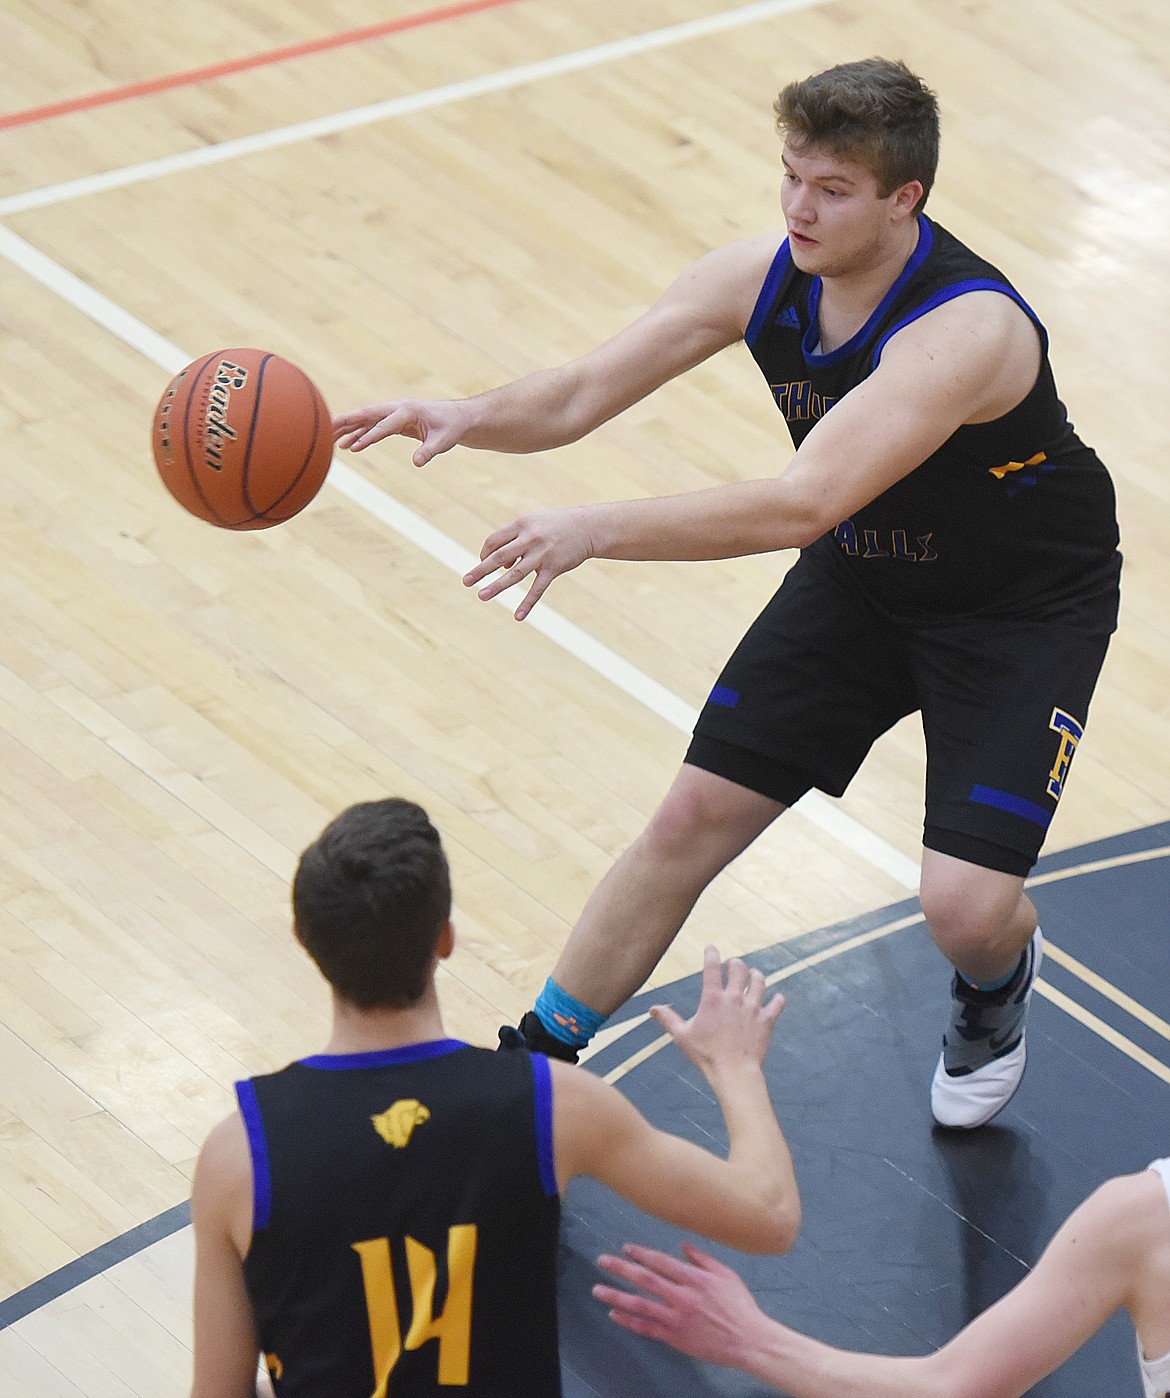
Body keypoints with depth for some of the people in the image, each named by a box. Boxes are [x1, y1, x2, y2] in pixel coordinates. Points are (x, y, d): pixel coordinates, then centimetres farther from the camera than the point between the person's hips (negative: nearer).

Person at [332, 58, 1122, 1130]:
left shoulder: (967, 329, -36)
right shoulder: (761, 278, -15)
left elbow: (801, 507, -45)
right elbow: (582, 394, -14)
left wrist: (597, 530, -51)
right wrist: (471, 417, -36)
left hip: (1025, 608, -6)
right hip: (861, 579, 6)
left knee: (965, 907, -17)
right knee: (693, 818, 1)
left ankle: (998, 983, 22)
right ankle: (536, 1059, 18)